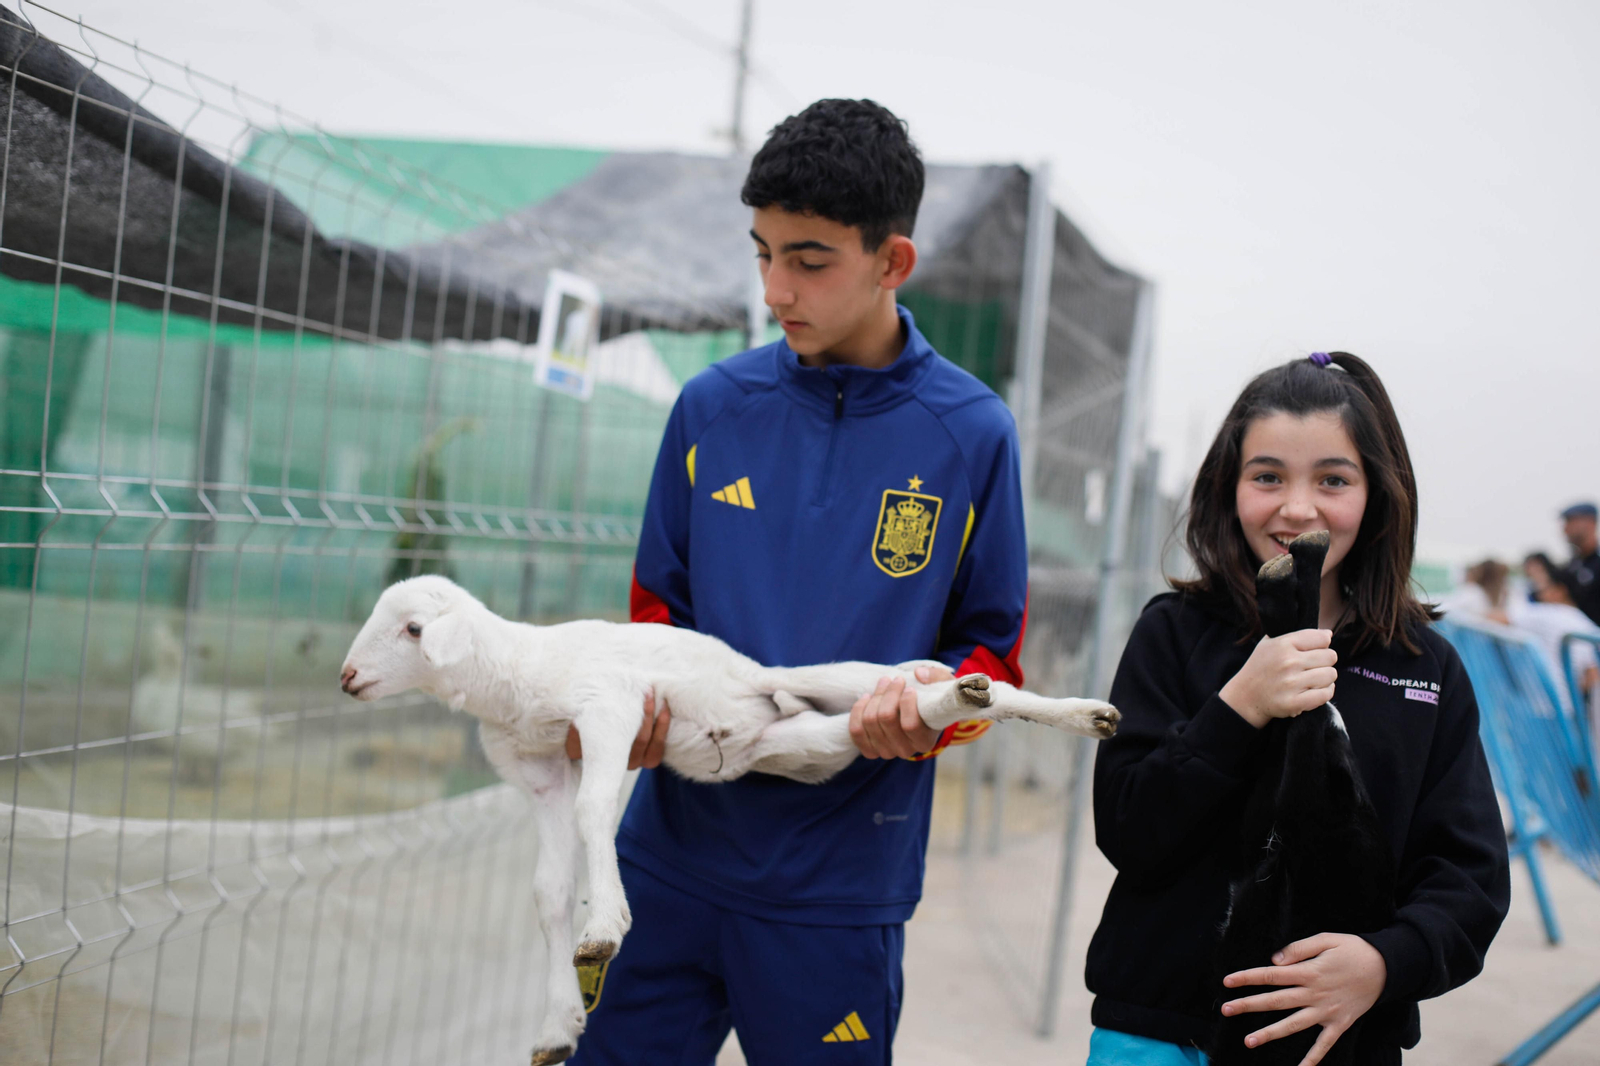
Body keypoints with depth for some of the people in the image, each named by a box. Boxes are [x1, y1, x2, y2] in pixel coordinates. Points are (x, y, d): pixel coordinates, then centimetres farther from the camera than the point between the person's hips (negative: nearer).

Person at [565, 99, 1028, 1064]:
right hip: (673, 850, 2)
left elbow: (993, 648, 3)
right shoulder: (713, 406, 3)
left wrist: (930, 705, -19)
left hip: (840, 888, -2)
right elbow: (659, 603, 11)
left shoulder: (971, 432, -3)